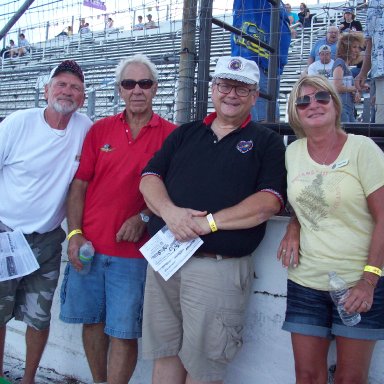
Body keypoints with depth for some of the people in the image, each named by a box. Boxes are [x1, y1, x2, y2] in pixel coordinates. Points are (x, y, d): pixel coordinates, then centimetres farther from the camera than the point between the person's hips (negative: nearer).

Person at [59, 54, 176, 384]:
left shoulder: (170, 134, -2)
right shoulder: (100, 130, 7)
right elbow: (79, 185, 6)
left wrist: (144, 217, -14)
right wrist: (75, 234, -2)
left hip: (133, 252, -3)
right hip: (88, 246, 4)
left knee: (123, 332, 1)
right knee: (92, 321, 15)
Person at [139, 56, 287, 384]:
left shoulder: (267, 142, 5)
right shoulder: (185, 133, 17)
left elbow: (269, 201, -8)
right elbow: (149, 178, 8)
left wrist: (209, 222, -16)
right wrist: (169, 211, -13)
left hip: (219, 268, -4)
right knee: (165, 356, 13)